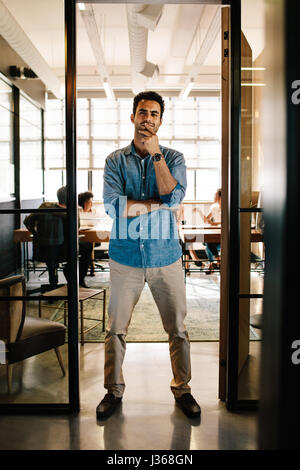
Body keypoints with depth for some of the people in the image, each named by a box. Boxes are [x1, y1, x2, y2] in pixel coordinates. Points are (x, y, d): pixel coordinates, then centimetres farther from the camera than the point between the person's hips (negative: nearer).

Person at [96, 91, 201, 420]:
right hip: (125, 257, 0)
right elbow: (113, 206, -12)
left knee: (177, 329, 8)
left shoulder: (173, 158, 5)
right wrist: (160, 203, -10)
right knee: (116, 329, 9)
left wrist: (156, 153, -14)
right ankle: (114, 390, 29)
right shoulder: (115, 161, 4)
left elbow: (174, 196, -15)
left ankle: (182, 389, 28)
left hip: (165, 257, 0)